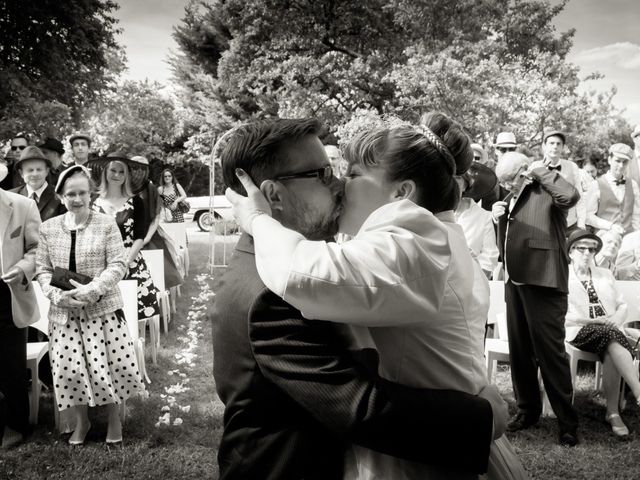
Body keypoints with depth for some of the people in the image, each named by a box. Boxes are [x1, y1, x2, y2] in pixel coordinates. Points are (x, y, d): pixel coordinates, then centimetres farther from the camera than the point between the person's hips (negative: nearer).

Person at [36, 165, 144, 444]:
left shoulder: (106, 225, -4)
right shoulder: (48, 228, 4)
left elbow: (118, 265, -8)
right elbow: (43, 269, 6)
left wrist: (92, 289, -20)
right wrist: (56, 295, -12)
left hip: (103, 308, -2)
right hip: (64, 311, 3)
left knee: (110, 365, 0)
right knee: (68, 368, 5)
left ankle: (114, 419, 25)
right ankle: (81, 422, 30)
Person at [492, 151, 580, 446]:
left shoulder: (546, 192, -6)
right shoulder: (511, 198, 17)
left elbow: (571, 196, -30)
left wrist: (539, 172, -16)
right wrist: (499, 218, 4)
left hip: (543, 281, -8)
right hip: (514, 281, 8)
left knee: (549, 352, -5)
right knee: (519, 351, 13)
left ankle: (567, 420, 6)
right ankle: (527, 409, 27)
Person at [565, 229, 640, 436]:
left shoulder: (605, 275, 24)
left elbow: (622, 305, 22)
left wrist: (617, 319, -2)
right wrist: (595, 321, -11)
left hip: (610, 330, 4)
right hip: (580, 332, -3)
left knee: (611, 354, -32)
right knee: (610, 337, -36)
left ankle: (613, 413, -29)